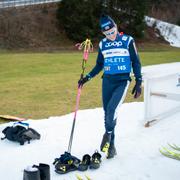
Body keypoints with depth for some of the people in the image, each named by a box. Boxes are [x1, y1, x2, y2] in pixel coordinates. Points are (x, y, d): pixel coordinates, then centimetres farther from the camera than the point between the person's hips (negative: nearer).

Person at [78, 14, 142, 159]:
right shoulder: (103, 44, 8)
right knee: (107, 113, 4)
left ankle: (108, 133, 6)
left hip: (122, 81, -4)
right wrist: (87, 78, 9)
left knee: (112, 109, -22)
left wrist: (138, 82, -5)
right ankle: (111, 146, 16)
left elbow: (136, 62, 1)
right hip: (107, 81, 4)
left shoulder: (128, 41, -3)